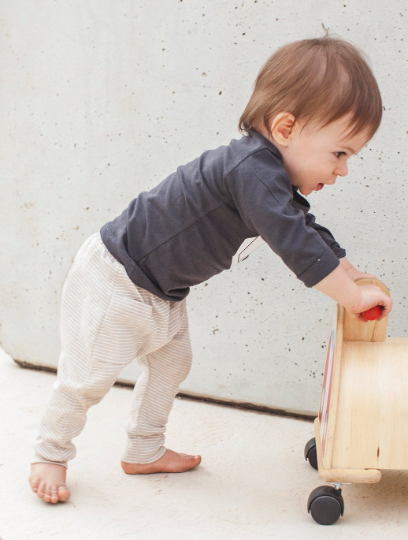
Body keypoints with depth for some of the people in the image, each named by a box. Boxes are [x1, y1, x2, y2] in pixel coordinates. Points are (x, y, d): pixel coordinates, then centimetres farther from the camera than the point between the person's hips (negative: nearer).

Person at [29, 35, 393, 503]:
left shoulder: (271, 180, 1)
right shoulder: (253, 170, -32)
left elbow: (313, 236, 13)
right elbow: (296, 244, -35)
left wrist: (360, 280, 8)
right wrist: (353, 297, -25)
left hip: (161, 290, 10)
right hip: (115, 279, -10)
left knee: (171, 364, 17)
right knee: (89, 376, 1)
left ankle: (144, 452, 31)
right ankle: (49, 455, 20)